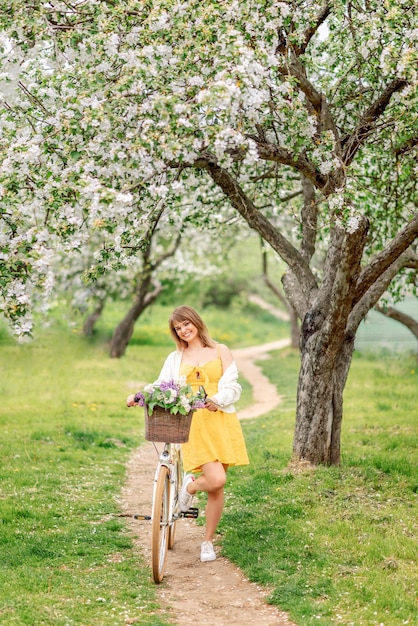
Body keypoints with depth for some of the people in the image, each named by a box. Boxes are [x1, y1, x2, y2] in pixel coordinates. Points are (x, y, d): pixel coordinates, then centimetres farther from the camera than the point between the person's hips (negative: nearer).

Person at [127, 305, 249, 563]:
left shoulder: (220, 351, 9)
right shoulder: (176, 358, 14)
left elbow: (232, 387, 1)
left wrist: (217, 400, -19)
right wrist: (139, 396, -15)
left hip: (220, 421, 1)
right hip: (192, 423, 0)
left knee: (217, 488, 2)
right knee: (216, 479, -19)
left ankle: (208, 542, 17)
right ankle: (191, 486, 16)